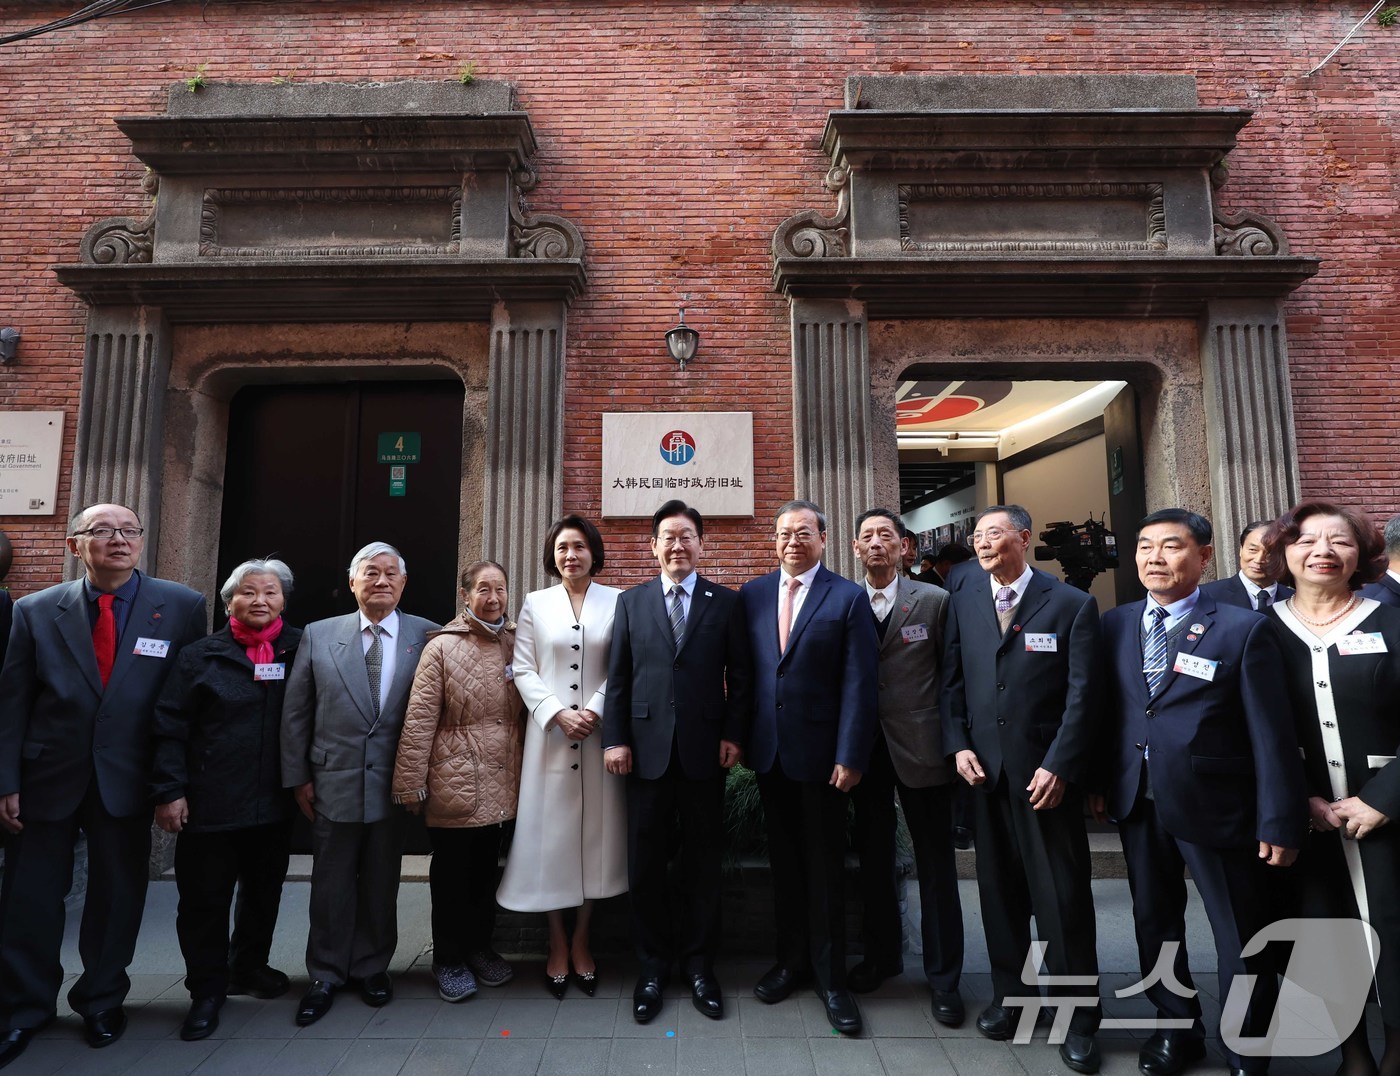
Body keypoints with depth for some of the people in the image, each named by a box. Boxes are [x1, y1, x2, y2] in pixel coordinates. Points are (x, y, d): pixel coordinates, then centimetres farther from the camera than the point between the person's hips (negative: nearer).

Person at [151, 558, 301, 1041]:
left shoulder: (300, 651, 0)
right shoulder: (201, 656, -3)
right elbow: (171, 728, -5)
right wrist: (169, 790, -10)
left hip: (275, 803, 2)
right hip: (210, 802, -2)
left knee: (264, 892, 17)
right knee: (205, 899, 8)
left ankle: (250, 965, 39)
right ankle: (207, 990, 26)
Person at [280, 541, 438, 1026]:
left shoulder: (426, 636, -3)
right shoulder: (319, 635, 2)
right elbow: (295, 712, 4)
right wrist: (297, 776, 1)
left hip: (395, 781, -1)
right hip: (334, 781, 1)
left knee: (381, 882, 13)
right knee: (331, 882, 12)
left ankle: (373, 967, 32)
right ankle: (325, 976, 30)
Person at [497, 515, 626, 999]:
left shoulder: (617, 603, 2)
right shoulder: (535, 604, 6)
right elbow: (524, 669, 2)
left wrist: (596, 711, -13)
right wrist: (558, 713, -10)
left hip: (600, 734, 0)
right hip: (549, 734, 1)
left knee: (595, 833, 7)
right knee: (550, 834, 5)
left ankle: (581, 940, 24)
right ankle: (557, 944, 22)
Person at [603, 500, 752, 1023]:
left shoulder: (726, 602, 4)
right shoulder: (631, 601, 7)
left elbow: (740, 676, 3)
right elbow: (618, 676, 4)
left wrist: (734, 734, -5)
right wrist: (615, 737, -2)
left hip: (705, 748, -1)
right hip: (647, 748, 1)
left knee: (704, 862, 10)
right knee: (645, 863, 8)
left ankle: (699, 964, 28)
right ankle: (652, 966, 27)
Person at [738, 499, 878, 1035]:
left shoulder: (849, 598, -6)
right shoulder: (751, 594, 5)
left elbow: (859, 684, -9)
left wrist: (850, 757, -13)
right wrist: (740, 735, 2)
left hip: (820, 752, -3)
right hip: (768, 750, 3)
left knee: (825, 866, 9)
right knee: (784, 861, 16)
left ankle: (830, 977, 25)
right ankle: (791, 958, 33)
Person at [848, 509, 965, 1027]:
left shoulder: (935, 601, -4)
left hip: (920, 748, -2)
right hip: (865, 750, 3)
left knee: (936, 865, 8)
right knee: (874, 859, 16)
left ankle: (943, 976, 24)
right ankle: (882, 953, 36)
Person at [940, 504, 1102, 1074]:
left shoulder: (1072, 604, -4)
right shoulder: (963, 600, 7)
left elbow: (1082, 693, -7)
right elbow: (953, 678, 9)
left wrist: (1057, 766, -13)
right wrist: (959, 745, 0)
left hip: (1046, 771, -3)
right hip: (985, 768, 4)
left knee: (1062, 895, 4)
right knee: (999, 888, 14)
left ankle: (1078, 1015, 21)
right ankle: (1009, 993, 30)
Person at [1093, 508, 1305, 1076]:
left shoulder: (1244, 629, -9)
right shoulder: (1115, 624, 3)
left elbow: (1272, 735, -9)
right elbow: (1106, 708, 6)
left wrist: (1279, 823, -10)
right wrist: (1100, 781, 3)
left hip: (1214, 808, -4)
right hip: (1137, 803, 4)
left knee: (1242, 945, 10)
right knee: (1155, 924, 19)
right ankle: (1178, 1028, 40)